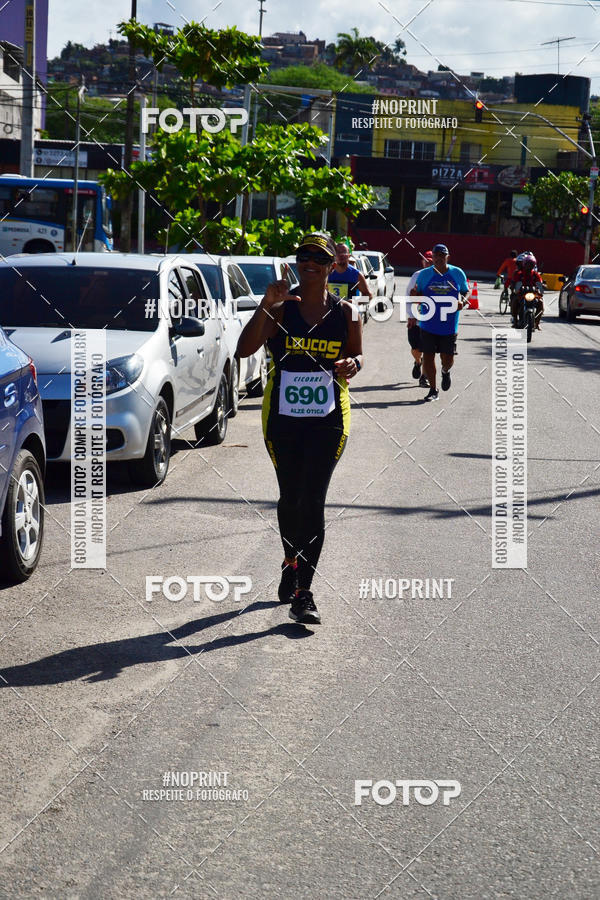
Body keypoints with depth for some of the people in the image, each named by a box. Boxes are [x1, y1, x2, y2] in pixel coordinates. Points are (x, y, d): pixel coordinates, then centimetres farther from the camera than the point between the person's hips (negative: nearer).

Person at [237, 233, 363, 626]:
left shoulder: (345, 312, 2)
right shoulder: (280, 309, -2)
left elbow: (357, 355, 14)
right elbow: (245, 349, -14)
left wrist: (351, 365, -10)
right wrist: (265, 307, -26)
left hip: (329, 417, -1)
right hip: (283, 416, 1)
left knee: (313, 501, -7)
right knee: (290, 496, 13)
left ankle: (303, 593, -7)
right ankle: (291, 563, 40)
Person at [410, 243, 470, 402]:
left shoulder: (457, 273, 1)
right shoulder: (424, 274, 1)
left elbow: (466, 291, 12)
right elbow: (418, 296, 6)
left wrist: (463, 301, -10)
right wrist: (415, 295, -18)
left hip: (449, 325, 0)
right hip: (428, 324, 0)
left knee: (448, 358, 3)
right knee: (428, 356, 1)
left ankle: (445, 372, 40)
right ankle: (433, 390, 15)